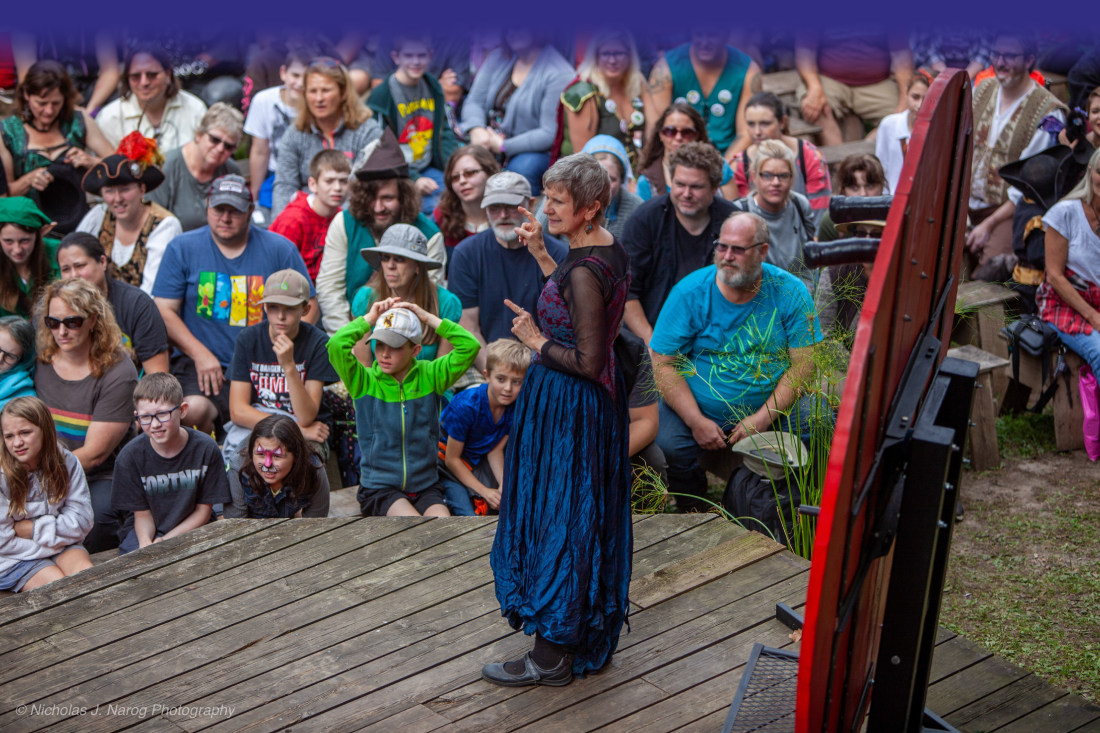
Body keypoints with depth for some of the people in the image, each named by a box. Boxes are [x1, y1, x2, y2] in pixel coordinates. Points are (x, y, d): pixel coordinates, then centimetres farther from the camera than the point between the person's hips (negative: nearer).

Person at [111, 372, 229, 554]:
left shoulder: (205, 448, -12)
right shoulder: (130, 456, -12)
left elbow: (204, 510, -4)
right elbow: (142, 514, -4)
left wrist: (166, 540, -15)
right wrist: (145, 542, -27)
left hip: (192, 528, 0)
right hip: (146, 531, 0)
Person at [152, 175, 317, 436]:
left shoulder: (280, 250, 7)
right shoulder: (182, 248, 8)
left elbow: (308, 308, 8)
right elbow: (164, 311, 4)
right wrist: (201, 354, -10)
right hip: (201, 364, 0)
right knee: (193, 410, -33)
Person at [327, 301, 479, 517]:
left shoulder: (430, 376, 3)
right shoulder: (364, 381, -2)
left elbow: (470, 346, -9)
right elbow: (336, 345, -20)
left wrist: (428, 318, -7)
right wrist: (370, 318, -8)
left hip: (425, 486, 2)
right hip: (379, 489, -2)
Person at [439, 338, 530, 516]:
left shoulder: (517, 406, -14)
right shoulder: (466, 406, -29)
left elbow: (496, 450, -1)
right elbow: (452, 459, -20)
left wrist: (504, 485, -17)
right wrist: (484, 491, -20)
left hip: (478, 461, 6)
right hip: (448, 468, -6)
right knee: (467, 517, -22)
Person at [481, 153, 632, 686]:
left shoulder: (585, 271, -26)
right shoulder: (608, 248, 3)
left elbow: (588, 362, -26)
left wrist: (537, 341, -12)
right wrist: (541, 254, 15)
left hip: (568, 408, -10)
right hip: (596, 400, 10)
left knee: (559, 516, 0)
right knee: (584, 512, 21)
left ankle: (553, 656, 12)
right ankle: (588, 630, 36)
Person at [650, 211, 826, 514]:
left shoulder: (790, 292, -4)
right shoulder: (690, 292, -8)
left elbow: (803, 364, -6)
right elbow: (663, 363, -8)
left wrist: (762, 418, -17)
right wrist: (696, 421, -18)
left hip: (772, 408, 1)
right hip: (695, 407, -1)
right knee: (668, 447, -28)